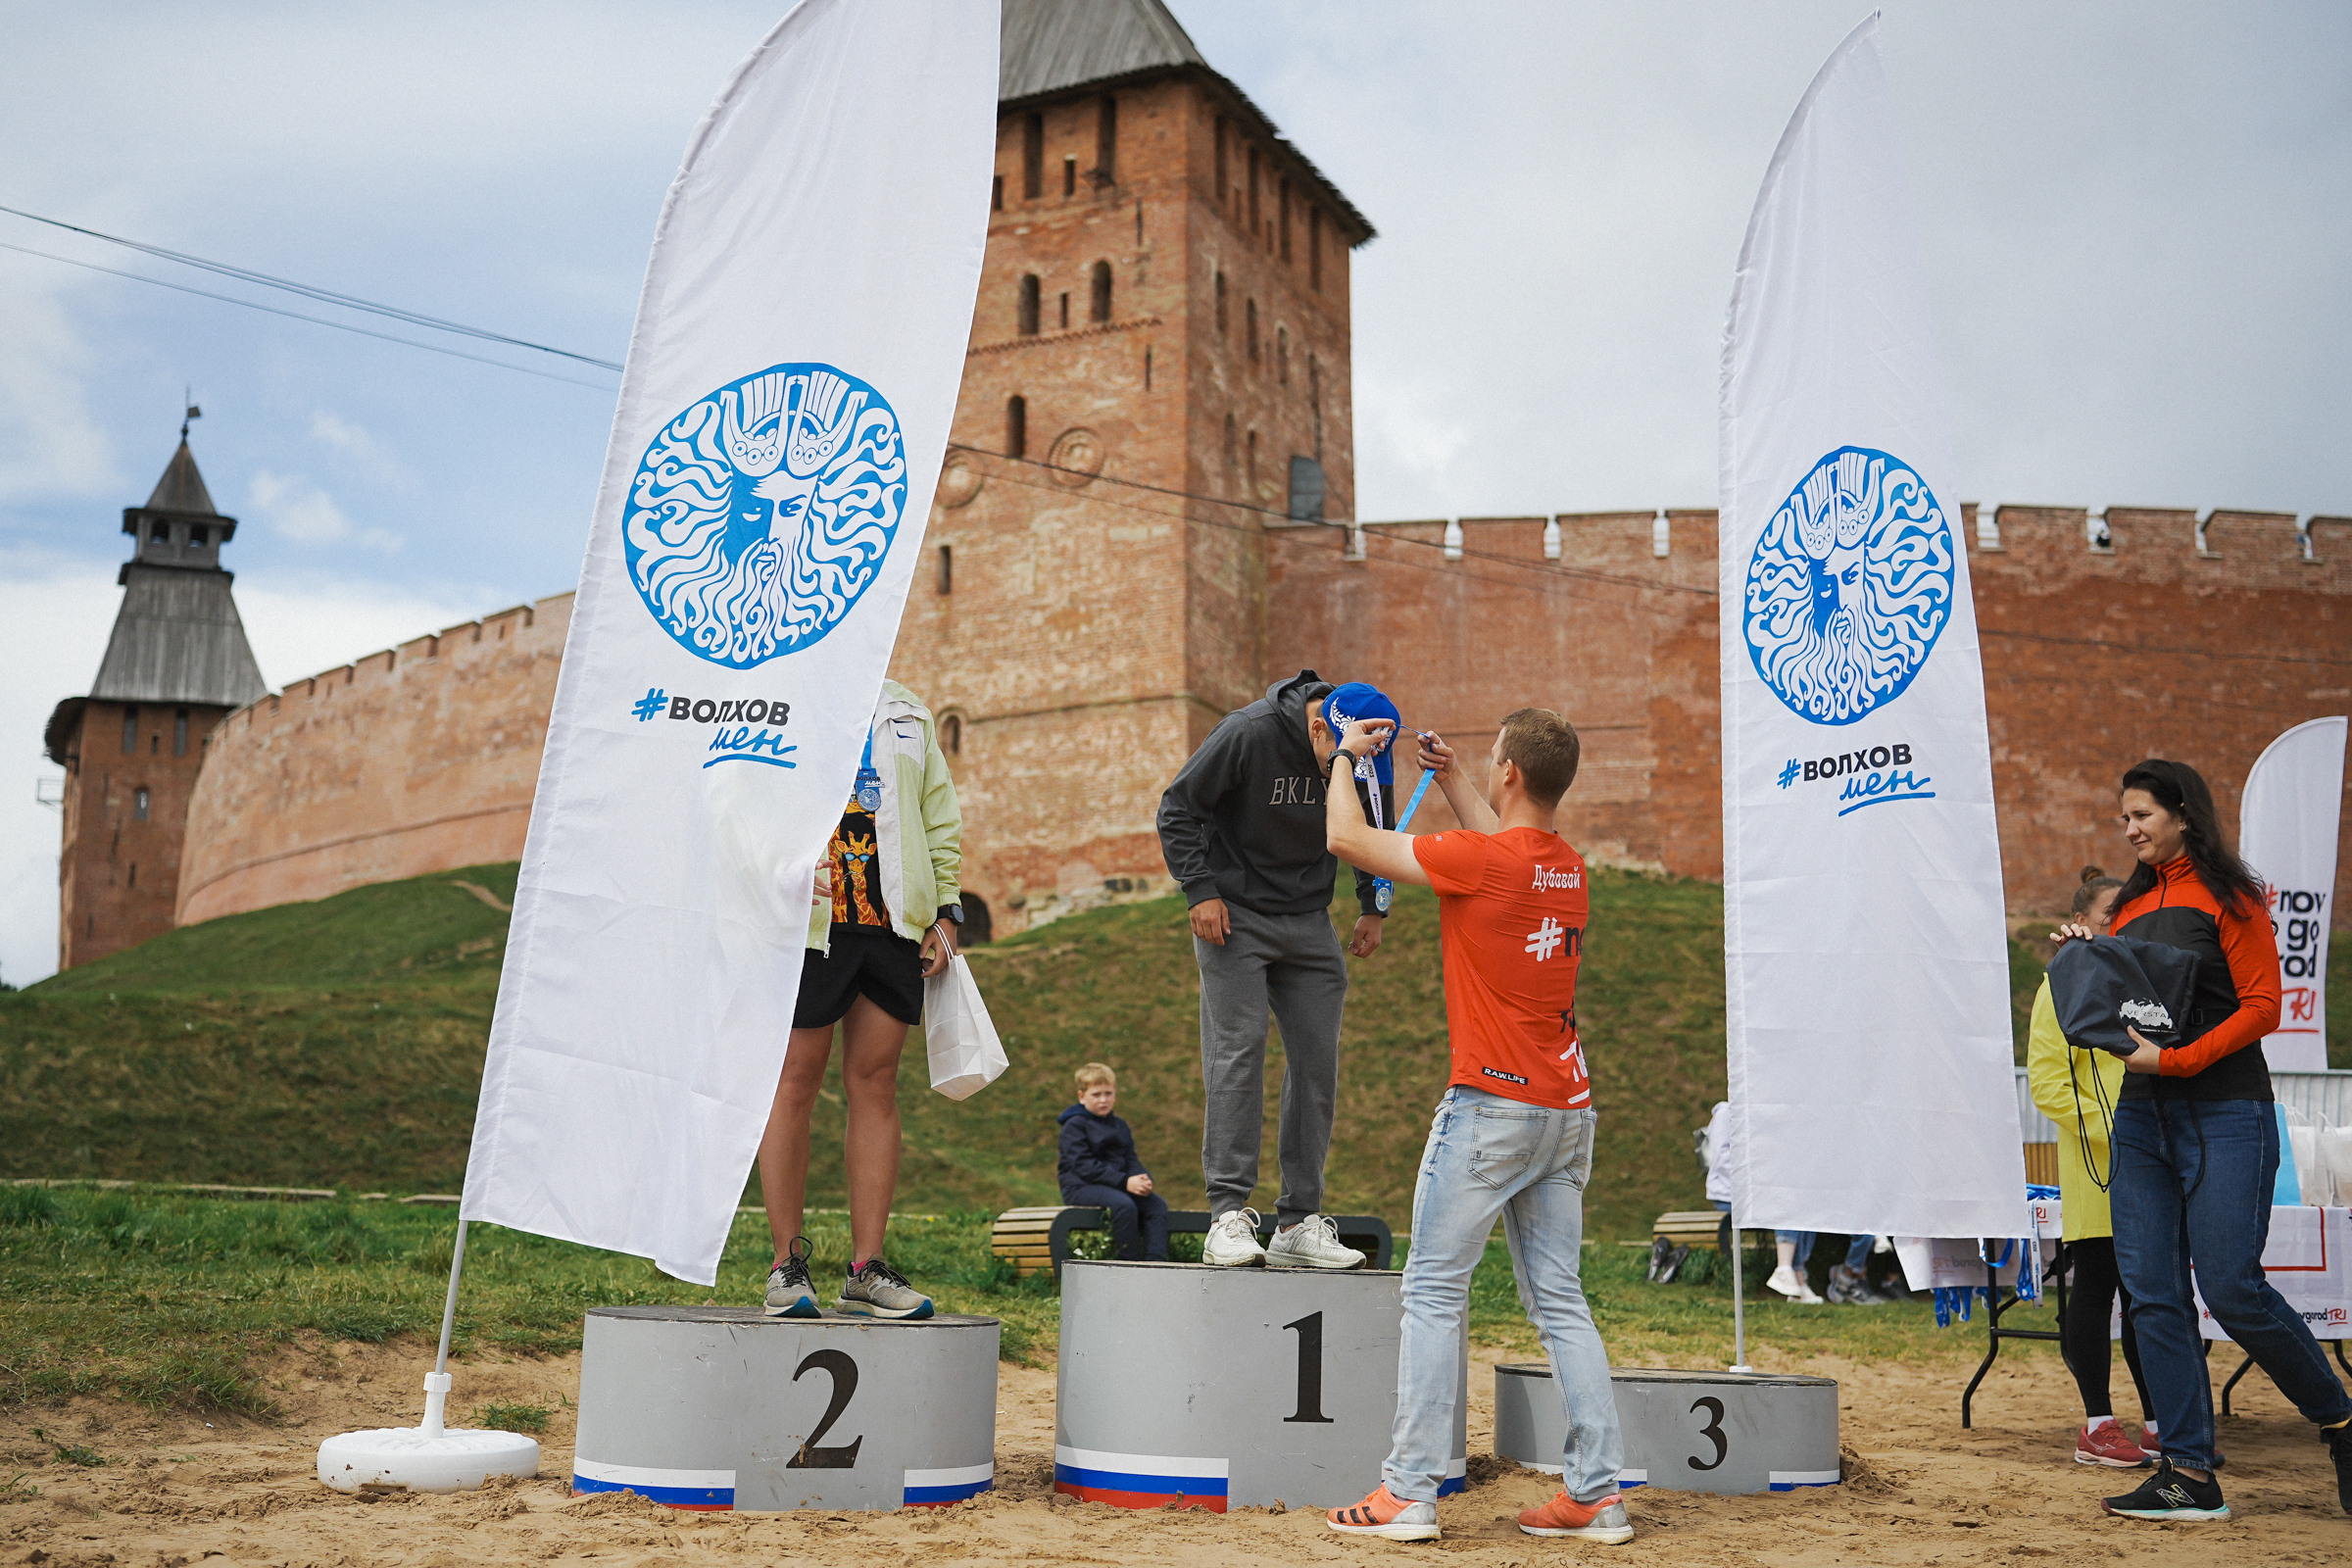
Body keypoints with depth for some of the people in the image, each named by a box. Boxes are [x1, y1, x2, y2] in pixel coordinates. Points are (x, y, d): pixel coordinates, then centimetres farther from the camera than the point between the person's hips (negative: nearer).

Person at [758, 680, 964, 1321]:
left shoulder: (908, 712, 19)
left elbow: (941, 818, 19)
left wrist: (944, 911, 10)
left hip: (894, 925, 4)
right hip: (806, 925, -4)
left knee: (876, 1085, 3)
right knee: (795, 1085, -2)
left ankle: (867, 1269, 8)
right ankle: (787, 1264, 8)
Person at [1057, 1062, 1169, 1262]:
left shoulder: (1120, 1126, 19)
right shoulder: (1074, 1126, -5)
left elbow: (1131, 1160, 14)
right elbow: (1084, 1166, -15)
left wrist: (1143, 1179, -12)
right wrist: (1125, 1182, -22)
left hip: (1117, 1186, 7)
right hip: (1081, 1187, -7)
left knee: (1157, 1204, -15)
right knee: (1124, 1205, -34)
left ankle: (1156, 1261, -24)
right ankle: (1132, 1264, -27)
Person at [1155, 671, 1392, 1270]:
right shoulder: (1248, 734, -20)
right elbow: (1177, 809, -10)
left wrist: (1373, 907, 8)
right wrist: (1201, 890, -15)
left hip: (1309, 923, 5)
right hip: (1235, 916, -4)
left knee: (1318, 1060, 0)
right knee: (1238, 1050, -13)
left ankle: (1299, 1223, 6)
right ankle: (1228, 1217, -11)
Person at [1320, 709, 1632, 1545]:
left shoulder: (1478, 858, -14)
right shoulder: (1568, 866, 8)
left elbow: (1347, 836, -5)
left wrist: (1345, 755, 11)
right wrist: (1449, 780, 35)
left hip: (1492, 1105, -7)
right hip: (1567, 1109, 7)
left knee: (1434, 1294, -1)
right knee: (1560, 1300, 10)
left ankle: (1410, 1491, 1)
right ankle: (1596, 1493, 10)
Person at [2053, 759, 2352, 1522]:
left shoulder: (2227, 897, -3)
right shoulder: (2131, 905, 16)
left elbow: (2261, 1006, -10)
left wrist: (2173, 1061, -17)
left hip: (2224, 1115, -6)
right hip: (2141, 1116, 7)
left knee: (2231, 1288, -8)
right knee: (2153, 1295, 0)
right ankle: (2190, 1476, 5)